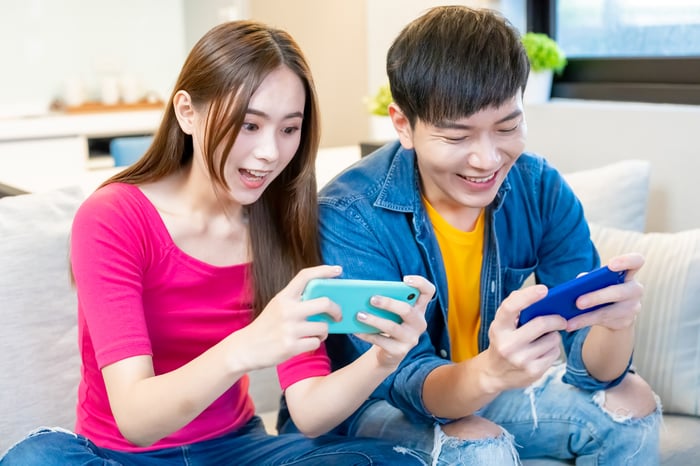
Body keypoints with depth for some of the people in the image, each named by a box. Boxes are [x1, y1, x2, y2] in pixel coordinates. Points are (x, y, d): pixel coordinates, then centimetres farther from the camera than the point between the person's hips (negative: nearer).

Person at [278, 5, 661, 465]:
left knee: (631, 400, -7)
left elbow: (592, 368, -17)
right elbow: (410, 382, -28)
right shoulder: (351, 215, -27)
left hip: (485, 387, 5)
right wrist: (493, 371, -51)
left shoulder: (541, 190, -14)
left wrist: (616, 321, -41)